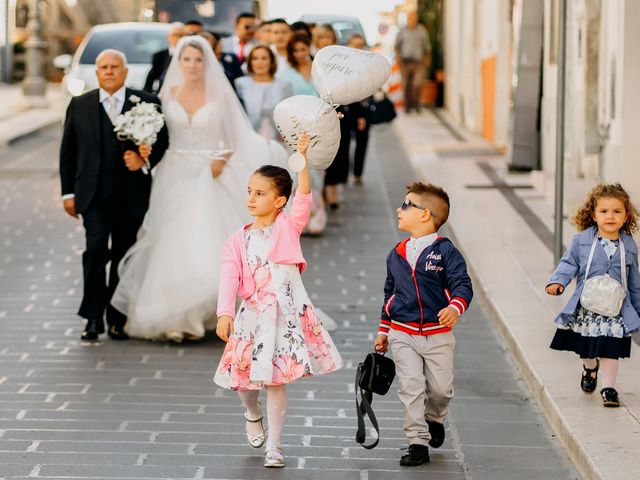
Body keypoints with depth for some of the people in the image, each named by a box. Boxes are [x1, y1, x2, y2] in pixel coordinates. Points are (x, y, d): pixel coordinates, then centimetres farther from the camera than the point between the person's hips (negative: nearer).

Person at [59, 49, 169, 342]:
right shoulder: (80, 105, 8)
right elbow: (68, 153, 10)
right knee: (96, 250, -13)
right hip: (94, 194, 0)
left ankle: (117, 320, 16)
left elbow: (163, 142, 6)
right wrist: (68, 192, 6)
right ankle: (93, 319, -7)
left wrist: (145, 160, -14)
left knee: (124, 255, 6)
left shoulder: (147, 103, 4)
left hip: (132, 195, 0)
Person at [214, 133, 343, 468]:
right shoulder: (238, 240, 3)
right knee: (244, 378, 2)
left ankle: (273, 446, 11)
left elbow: (303, 198, -13)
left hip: (287, 312, -1)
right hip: (252, 315, 2)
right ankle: (252, 414, 37)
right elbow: (230, 277, -6)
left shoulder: (288, 226, 2)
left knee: (276, 380, 0)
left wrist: (301, 157, -22)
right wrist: (225, 313, -19)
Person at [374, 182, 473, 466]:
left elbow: (462, 283, -13)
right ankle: (418, 443, 1)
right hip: (403, 334, 3)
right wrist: (383, 331, 18)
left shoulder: (445, 251, -7)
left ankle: (434, 418, 36)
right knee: (410, 389, -5)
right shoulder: (396, 255, 9)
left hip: (438, 334, -3)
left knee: (441, 388, 4)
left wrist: (455, 307, -33)